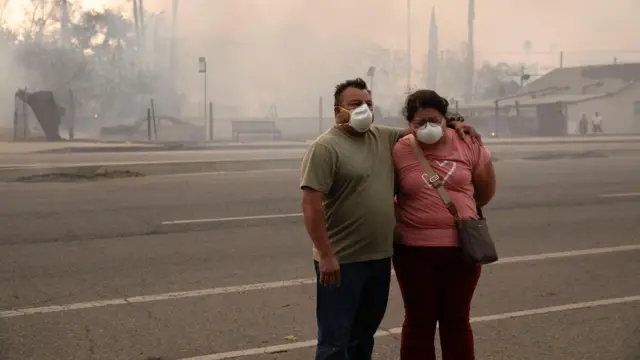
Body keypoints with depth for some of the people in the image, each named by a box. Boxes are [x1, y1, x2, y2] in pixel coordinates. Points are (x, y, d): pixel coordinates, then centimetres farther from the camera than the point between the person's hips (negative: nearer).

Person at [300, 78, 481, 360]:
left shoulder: (383, 138, 10)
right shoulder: (325, 148, -12)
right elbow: (311, 204, -18)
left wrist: (452, 125, 9)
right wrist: (326, 256, -22)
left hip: (380, 257, 7)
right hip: (342, 261, -7)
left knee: (364, 334, 19)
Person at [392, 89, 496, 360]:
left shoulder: (468, 145, -2)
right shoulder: (398, 152, -6)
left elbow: (486, 190, 12)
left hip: (461, 248, 1)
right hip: (414, 249, -1)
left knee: (457, 320, 11)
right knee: (419, 321, 9)